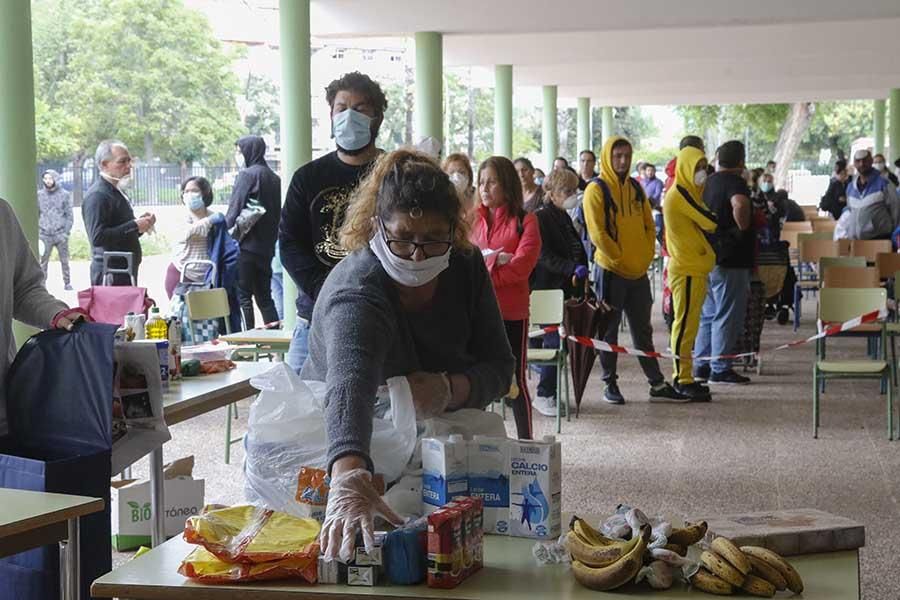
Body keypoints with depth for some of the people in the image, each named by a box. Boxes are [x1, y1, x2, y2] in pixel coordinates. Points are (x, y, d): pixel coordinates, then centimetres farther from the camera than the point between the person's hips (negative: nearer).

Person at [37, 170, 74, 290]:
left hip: (60, 234, -1)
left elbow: (69, 215, 3)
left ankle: (67, 283, 12)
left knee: (64, 261, 2)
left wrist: (66, 231, -6)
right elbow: (36, 214, 10)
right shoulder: (39, 194, 6)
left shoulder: (64, 194, 3)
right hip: (45, 235, 1)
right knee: (43, 261, -1)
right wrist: (37, 232, 2)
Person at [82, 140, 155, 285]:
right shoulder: (97, 195, -13)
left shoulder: (117, 192, 19)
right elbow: (97, 237, -24)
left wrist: (140, 224, 6)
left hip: (127, 272, 10)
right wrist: (134, 226, -20)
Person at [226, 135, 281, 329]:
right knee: (264, 297, 14)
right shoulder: (274, 178, 12)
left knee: (243, 297, -4)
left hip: (246, 246, -7)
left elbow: (234, 210, -14)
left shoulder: (247, 175, -11)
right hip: (266, 247, 7)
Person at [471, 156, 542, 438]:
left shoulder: (525, 221, -1)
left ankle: (526, 443, 13)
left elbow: (522, 265, -13)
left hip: (512, 314, -3)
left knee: (515, 381, 5)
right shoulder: (471, 219, 8)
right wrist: (494, 261, -14)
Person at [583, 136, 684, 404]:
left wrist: (646, 257, 1)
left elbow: (649, 226, 14)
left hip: (639, 272, 6)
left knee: (643, 330, 12)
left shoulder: (636, 188, 11)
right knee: (609, 331, 3)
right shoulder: (597, 190, -9)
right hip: (610, 271, -6)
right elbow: (598, 233, -15)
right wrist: (621, 260, -16)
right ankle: (610, 384, 11)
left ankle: (657, 383, 16)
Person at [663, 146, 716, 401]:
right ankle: (683, 380, -5)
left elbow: (701, 225, 16)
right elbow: (710, 222, -17)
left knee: (688, 324, 12)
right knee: (685, 324, -7)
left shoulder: (686, 193, 19)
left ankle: (682, 377, 18)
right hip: (687, 270, -10)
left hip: (692, 268, 10)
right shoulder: (680, 194, -14)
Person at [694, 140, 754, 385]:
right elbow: (740, 204, -35)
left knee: (708, 314, 15)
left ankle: (701, 366, 18)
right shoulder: (735, 182, -13)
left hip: (707, 257, 9)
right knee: (728, 316, -3)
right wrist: (744, 227, -19)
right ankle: (720, 369, -1)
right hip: (730, 258, -9)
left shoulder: (709, 182, 14)